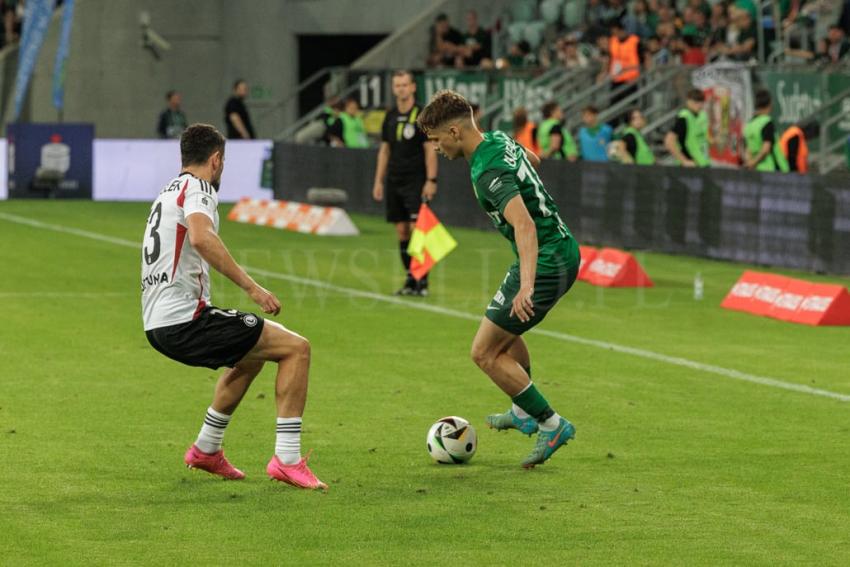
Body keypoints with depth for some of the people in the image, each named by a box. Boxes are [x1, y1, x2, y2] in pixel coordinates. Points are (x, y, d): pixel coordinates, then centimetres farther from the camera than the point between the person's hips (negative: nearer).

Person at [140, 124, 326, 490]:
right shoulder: (197, 189, -8)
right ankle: (287, 459, -10)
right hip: (184, 319, -10)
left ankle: (206, 450, 36)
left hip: (157, 324, 10)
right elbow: (200, 237, -30)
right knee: (296, 348, -6)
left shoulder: (169, 192, 22)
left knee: (252, 355, 32)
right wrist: (251, 287, -30)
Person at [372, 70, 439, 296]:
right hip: (394, 182, 6)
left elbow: (430, 150, -8)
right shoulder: (390, 117, 12)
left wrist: (431, 180, -15)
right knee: (402, 231, 6)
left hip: (416, 182, -6)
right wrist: (378, 181, 12)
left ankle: (423, 281, -7)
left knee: (416, 229, -11)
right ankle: (410, 280, 12)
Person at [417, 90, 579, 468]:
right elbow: (533, 160, 27)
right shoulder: (499, 139, 4)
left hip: (543, 264, -10)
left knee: (485, 353, -2)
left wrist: (527, 286, -47)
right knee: (505, 331, 30)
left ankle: (551, 425, 2)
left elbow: (525, 226, -37)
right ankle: (524, 413, 43)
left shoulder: (487, 173, -25)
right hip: (564, 251, 10)